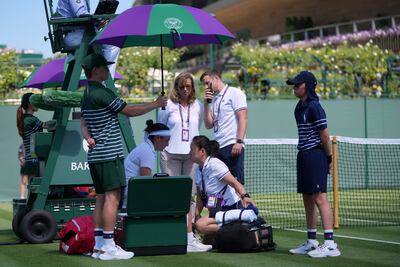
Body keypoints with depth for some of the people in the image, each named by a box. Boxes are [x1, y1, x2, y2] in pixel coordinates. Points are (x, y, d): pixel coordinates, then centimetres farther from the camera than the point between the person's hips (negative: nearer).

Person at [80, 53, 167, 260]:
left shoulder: (86, 95, 17)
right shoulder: (101, 93, -14)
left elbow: (83, 124, 18)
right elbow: (129, 111, -10)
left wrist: (88, 138, -1)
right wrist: (156, 104, 0)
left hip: (96, 155, 10)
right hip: (109, 154, -10)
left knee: (101, 197, 10)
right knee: (112, 197, -9)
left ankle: (98, 245, 11)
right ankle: (108, 246, -11)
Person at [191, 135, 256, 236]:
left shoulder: (214, 164, -14)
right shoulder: (199, 171, 11)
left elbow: (234, 182, -23)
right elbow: (200, 197, 14)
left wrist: (245, 196, -41)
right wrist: (196, 215, 1)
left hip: (231, 209, -9)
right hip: (217, 211, 9)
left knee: (201, 225, -28)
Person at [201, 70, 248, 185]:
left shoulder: (235, 93, 0)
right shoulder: (213, 99, 21)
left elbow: (243, 118, -8)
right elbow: (209, 125, 16)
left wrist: (239, 141, -18)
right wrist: (206, 104, 7)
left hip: (233, 147, -7)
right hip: (218, 147, 7)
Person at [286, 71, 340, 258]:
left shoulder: (314, 107, -13)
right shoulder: (299, 108, 14)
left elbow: (325, 135, -12)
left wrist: (328, 158, -6)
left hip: (315, 156, -9)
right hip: (304, 156, 10)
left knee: (319, 198, -13)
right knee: (308, 200, 13)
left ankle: (330, 244, -15)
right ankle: (311, 242, 21)